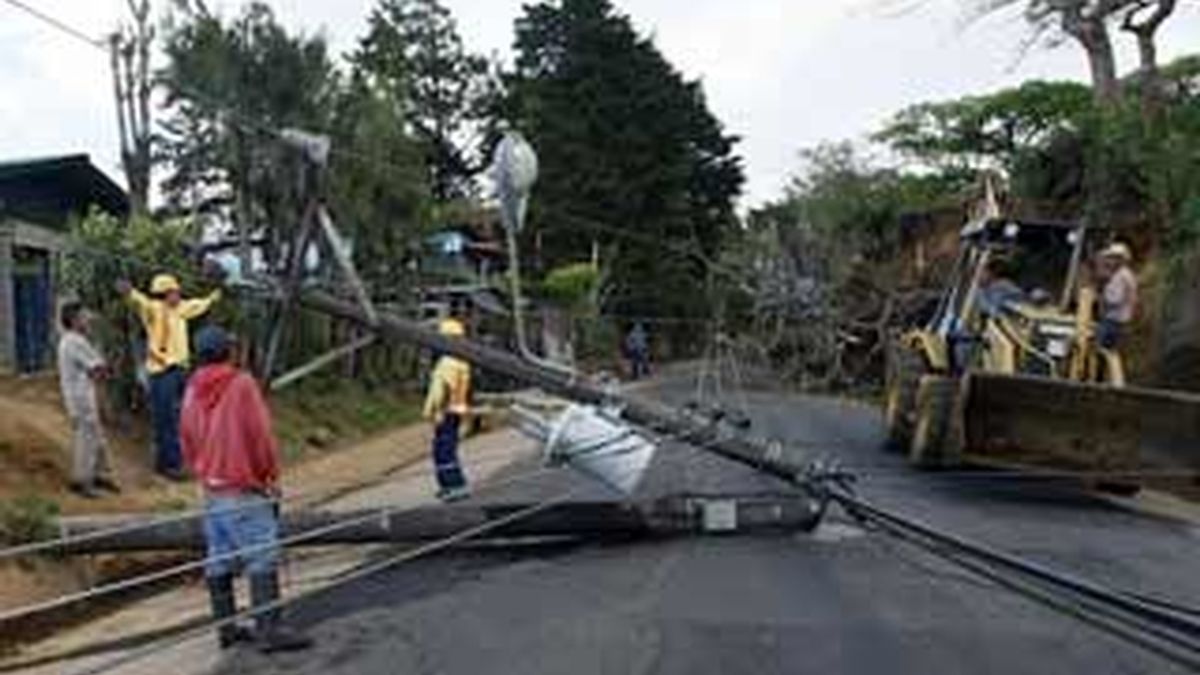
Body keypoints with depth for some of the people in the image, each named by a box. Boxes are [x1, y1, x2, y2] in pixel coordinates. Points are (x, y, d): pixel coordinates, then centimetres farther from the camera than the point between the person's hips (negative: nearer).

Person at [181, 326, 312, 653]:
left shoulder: (193, 391, 7)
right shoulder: (241, 384, -12)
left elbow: (187, 439, 13)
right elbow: (260, 435, -13)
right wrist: (270, 475, -1)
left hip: (211, 488, 8)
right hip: (244, 487, -7)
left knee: (218, 560, 12)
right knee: (262, 558, -6)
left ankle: (226, 627, 20)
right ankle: (269, 629, -7)